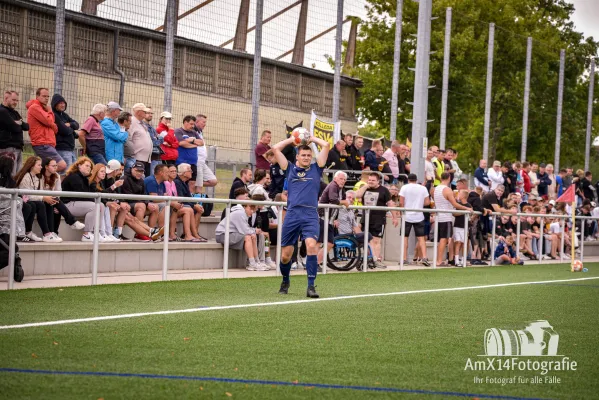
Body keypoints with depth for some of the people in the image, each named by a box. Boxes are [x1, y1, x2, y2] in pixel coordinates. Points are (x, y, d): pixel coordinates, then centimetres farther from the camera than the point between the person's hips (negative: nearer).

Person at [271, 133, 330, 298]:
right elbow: (275, 148, 15)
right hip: (292, 214, 1)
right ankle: (285, 282, 31)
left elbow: (326, 145, 10)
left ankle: (311, 286, -19)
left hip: (310, 215, -1)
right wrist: (292, 139, 23)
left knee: (311, 245, -24)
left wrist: (312, 139, 23)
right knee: (285, 255, 4)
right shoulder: (290, 169, 17)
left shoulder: (316, 169, 15)